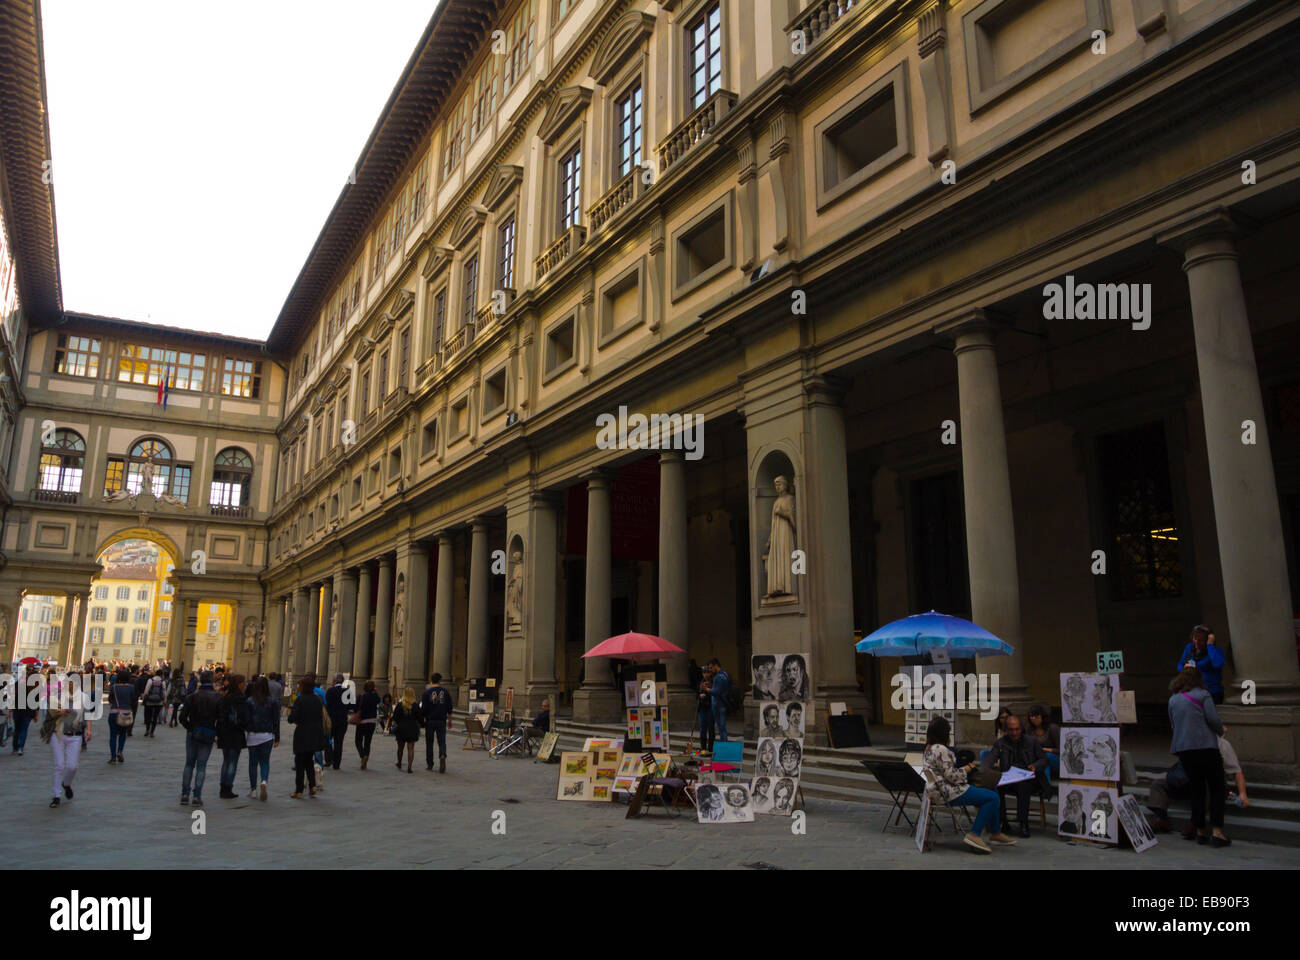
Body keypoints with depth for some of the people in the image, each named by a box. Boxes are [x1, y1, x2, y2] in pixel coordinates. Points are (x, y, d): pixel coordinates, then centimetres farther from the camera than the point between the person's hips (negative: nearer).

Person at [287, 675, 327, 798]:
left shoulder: (300, 700, -14)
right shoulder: (318, 700, 6)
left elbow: (292, 718, -16)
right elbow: (321, 718, 9)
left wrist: (290, 714, 5)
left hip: (302, 735, -6)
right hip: (316, 735, 6)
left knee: (300, 762, 5)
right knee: (309, 760, 20)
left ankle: (298, 791, 8)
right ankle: (313, 785, 9)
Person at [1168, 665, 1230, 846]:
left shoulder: (1173, 699, 14)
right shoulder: (1202, 695, -2)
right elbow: (1213, 719, -8)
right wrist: (1220, 731, 11)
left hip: (1182, 749, 5)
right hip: (1205, 746, -5)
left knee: (1196, 789, 11)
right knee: (1216, 789, 2)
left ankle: (1200, 831, 12)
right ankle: (1217, 831, -5)